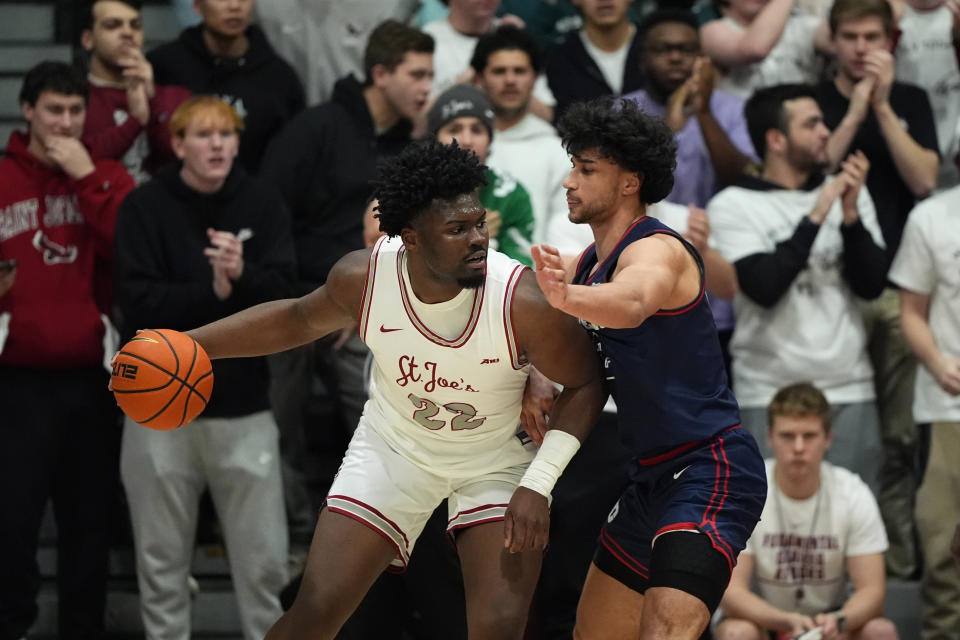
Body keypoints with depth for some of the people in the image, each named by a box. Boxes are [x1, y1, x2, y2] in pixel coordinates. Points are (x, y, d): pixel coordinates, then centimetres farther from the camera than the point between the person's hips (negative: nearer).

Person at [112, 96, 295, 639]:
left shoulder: (263, 207, 3)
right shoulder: (145, 208, -2)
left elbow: (283, 292, -7)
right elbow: (139, 303, -12)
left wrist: (242, 275, -26)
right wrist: (213, 292, -21)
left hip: (243, 406, 1)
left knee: (265, 561, 1)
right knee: (163, 561, 7)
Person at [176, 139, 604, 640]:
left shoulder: (522, 301, -32)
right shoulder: (363, 277, -23)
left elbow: (584, 384, -15)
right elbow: (301, 320, 0)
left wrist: (537, 486, -23)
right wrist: (188, 344, -2)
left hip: (497, 457, -2)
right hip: (394, 446, 2)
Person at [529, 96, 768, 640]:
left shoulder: (657, 249, -16)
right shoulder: (587, 264, 13)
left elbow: (631, 304, -38)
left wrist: (566, 296, -59)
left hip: (711, 469, -10)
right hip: (655, 475, 10)